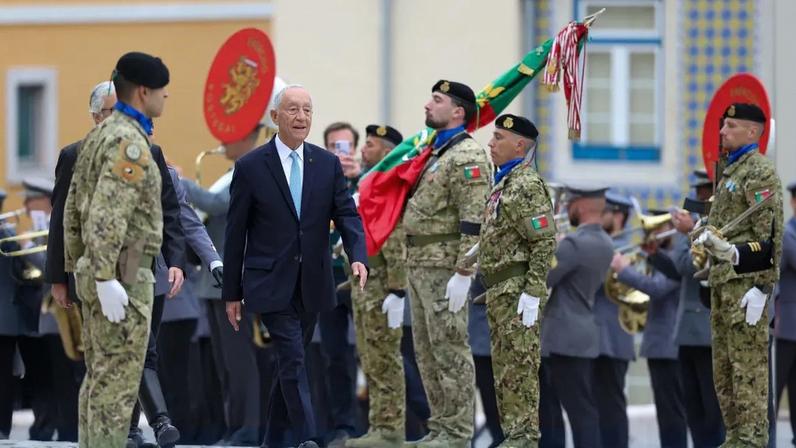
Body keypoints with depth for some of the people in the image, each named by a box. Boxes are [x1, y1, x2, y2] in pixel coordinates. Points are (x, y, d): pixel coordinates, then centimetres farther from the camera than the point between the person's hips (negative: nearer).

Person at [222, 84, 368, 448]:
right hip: (271, 284, -4)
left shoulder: (327, 164, 5)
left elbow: (347, 215, 0)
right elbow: (235, 233, -1)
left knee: (289, 363, 12)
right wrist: (231, 293, 0)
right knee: (294, 362, -13)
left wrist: (358, 257, -20)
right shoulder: (250, 167, -4)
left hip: (311, 286, 4)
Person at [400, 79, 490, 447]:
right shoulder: (434, 152, 18)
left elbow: (473, 220, -19)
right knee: (426, 350, 11)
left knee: (449, 348, -8)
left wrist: (462, 274, -24)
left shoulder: (468, 156, -13)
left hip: (445, 266, -10)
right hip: (419, 264, 10)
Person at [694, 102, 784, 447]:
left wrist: (762, 287, -20)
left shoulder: (760, 172, -9)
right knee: (724, 365, 11)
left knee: (748, 363, -9)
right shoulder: (729, 170, 19)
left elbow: (770, 234, -15)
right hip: (722, 279, 10)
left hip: (746, 281, -10)